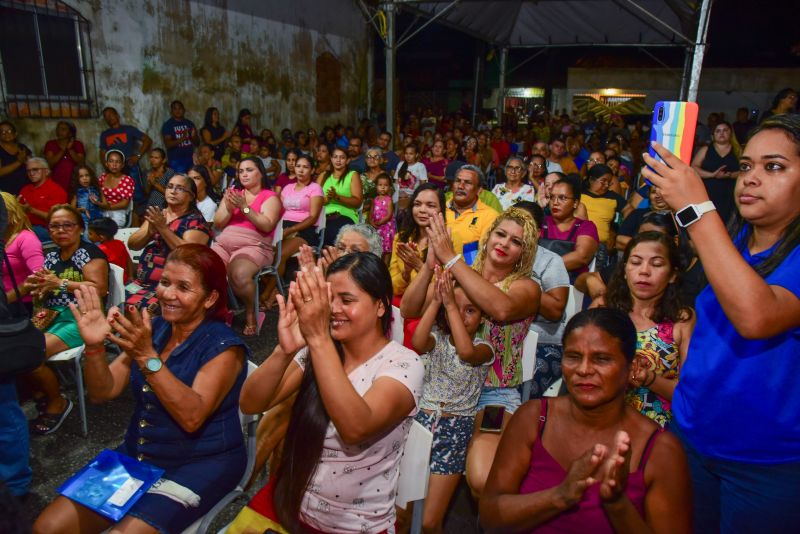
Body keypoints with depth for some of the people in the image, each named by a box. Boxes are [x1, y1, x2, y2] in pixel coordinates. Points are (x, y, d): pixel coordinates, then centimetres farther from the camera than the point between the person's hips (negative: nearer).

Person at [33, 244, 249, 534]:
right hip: (137, 455, 6)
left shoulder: (223, 345, -16)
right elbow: (103, 393, 0)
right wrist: (94, 347, -19)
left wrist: (147, 356, -33)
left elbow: (192, 417, -27)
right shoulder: (151, 329, 3)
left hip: (199, 466, -6)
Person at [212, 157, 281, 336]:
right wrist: (229, 208, -4)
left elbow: (267, 226, -9)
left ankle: (250, 313, -10)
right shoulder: (233, 193, 22)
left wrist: (244, 207, -13)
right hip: (223, 243, 5)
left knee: (239, 274, -35)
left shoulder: (270, 197, 7)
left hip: (253, 246, -5)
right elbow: (218, 224, 14)